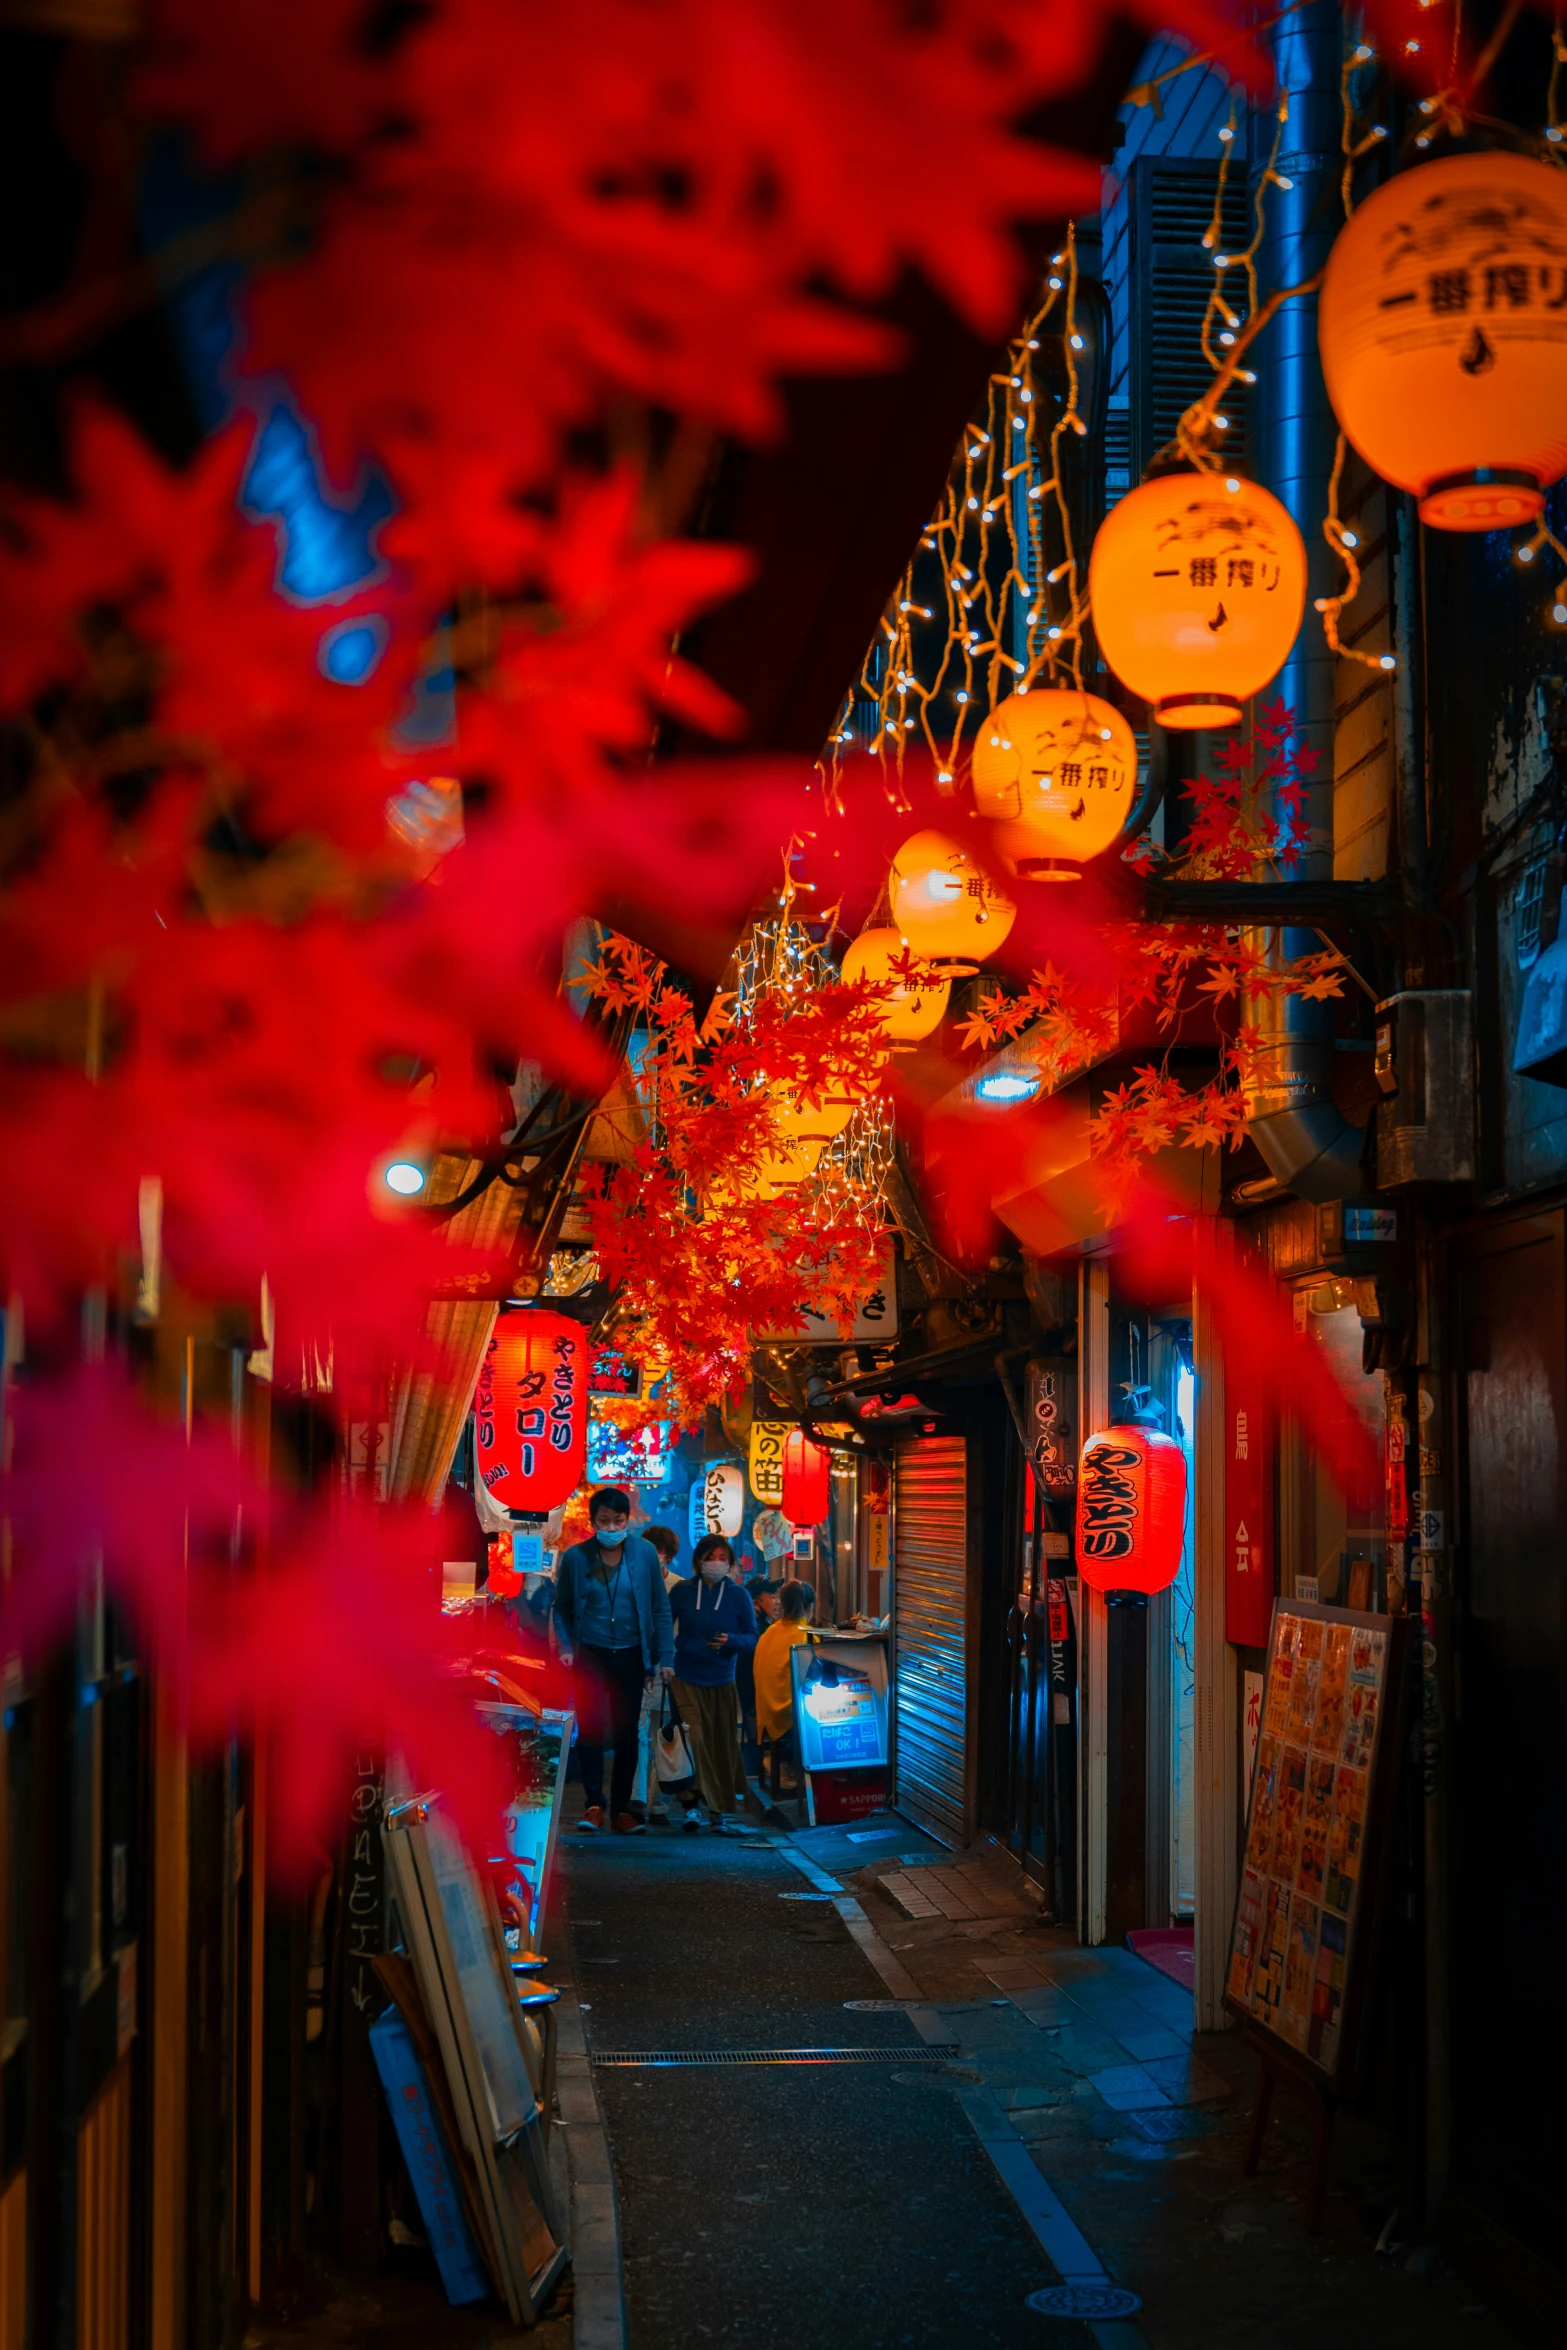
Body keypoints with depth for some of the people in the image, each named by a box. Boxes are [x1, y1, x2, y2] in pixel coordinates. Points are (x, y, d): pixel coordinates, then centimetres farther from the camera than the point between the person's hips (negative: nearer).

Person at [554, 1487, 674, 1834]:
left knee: (627, 1734, 6)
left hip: (630, 1656, 1)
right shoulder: (575, 1557, -2)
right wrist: (566, 1647, -8)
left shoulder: (644, 1553, 0)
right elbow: (562, 1608, 7)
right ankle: (594, 1804, -3)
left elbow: (660, 1608, 4)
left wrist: (664, 1657, -1)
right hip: (591, 1655, -1)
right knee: (591, 1727, -13)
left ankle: (621, 1810, 14)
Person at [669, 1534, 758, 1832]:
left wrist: (731, 1641, -15)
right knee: (693, 1741, -12)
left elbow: (752, 1638, 4)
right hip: (687, 1680, -1)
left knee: (723, 1746, 3)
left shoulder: (738, 1596, 3)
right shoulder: (681, 1592, 1)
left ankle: (721, 1810, 12)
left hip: (722, 1681, 1)